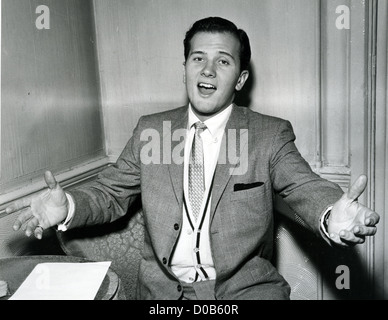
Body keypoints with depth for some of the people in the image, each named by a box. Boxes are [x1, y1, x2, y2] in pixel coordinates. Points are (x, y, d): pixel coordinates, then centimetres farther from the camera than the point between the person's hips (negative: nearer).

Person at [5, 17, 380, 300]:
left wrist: (333, 217, -35)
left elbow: (305, 189, -12)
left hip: (246, 287, -1)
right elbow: (112, 193, 10)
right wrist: (67, 206, -11)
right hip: (163, 288, 2)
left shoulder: (271, 134, 0)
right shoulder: (150, 130, 7)